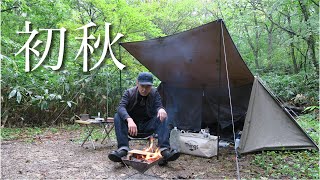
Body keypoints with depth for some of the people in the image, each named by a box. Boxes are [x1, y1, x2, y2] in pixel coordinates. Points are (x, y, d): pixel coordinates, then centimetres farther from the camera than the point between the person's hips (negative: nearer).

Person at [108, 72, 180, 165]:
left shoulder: (154, 93, -2)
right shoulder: (129, 93, -9)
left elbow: (158, 106, -13)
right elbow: (121, 107, -25)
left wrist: (161, 109, -40)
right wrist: (129, 119, -46)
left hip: (148, 126, 1)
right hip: (131, 124, -1)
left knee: (163, 118, -26)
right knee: (118, 116, -27)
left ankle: (164, 149, -38)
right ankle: (123, 148, -38)